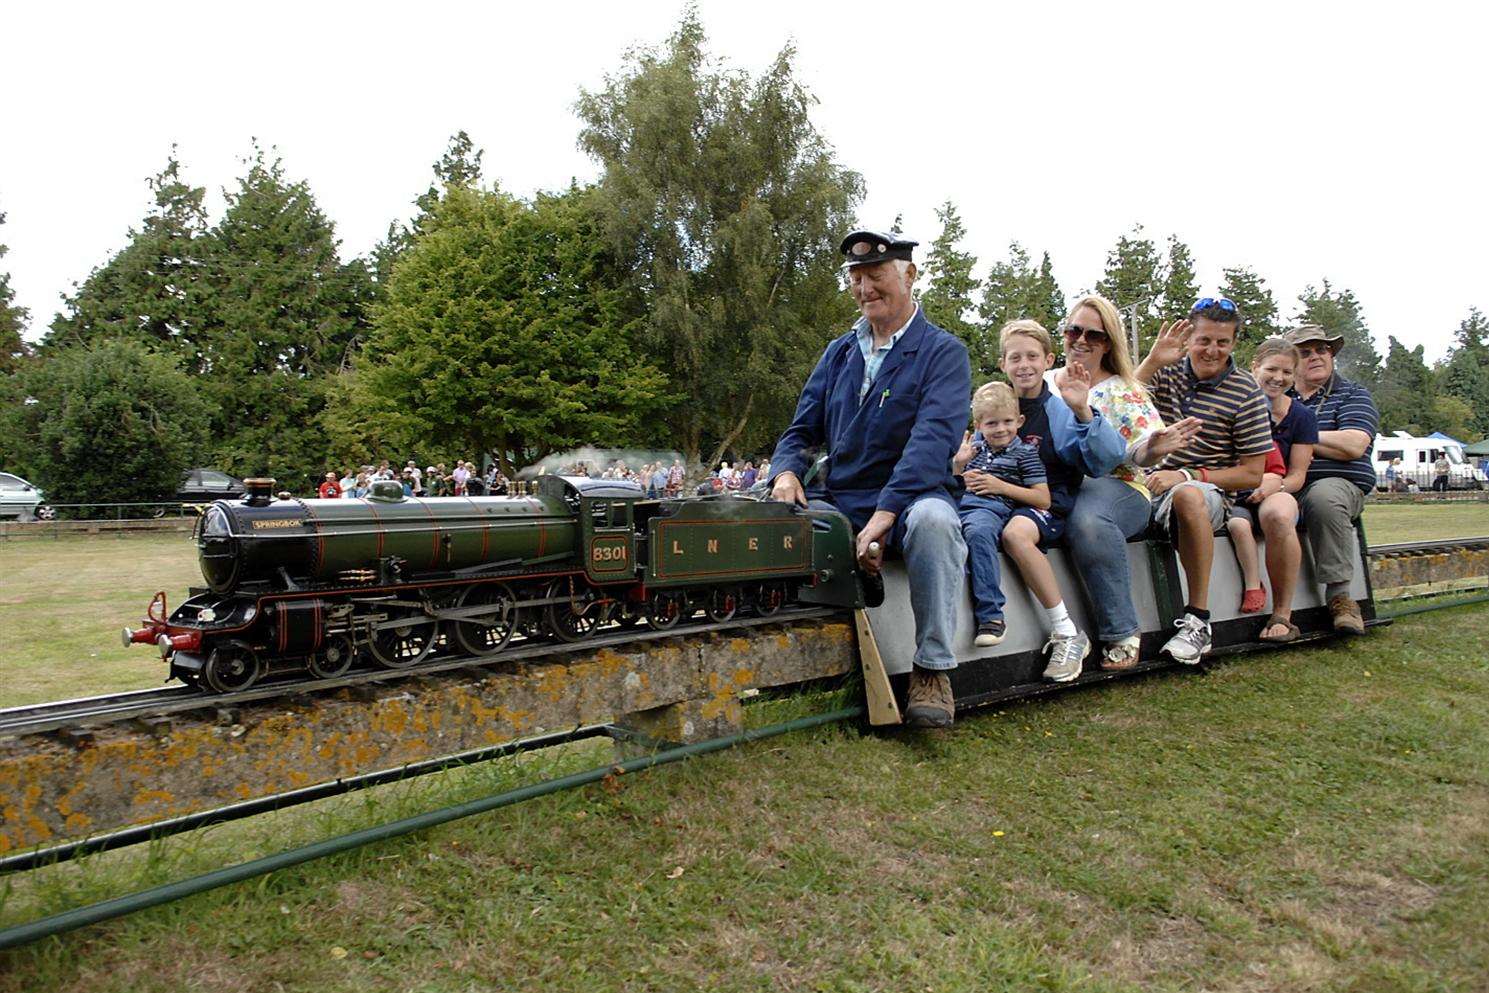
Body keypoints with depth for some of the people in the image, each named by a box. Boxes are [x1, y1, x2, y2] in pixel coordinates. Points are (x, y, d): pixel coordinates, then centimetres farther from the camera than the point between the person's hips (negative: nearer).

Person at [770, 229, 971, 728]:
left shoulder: (942, 351, 1)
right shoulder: (838, 353, 18)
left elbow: (934, 438, -15)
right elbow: (802, 430, 15)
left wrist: (885, 515, -28)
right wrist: (786, 472, -10)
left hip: (911, 498, -4)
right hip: (838, 499, 4)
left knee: (933, 519, -38)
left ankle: (932, 668, -21)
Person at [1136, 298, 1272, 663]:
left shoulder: (1246, 393, 1)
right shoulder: (1167, 370, 9)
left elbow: (1252, 474, 0)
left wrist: (1186, 476, -12)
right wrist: (1153, 361, -17)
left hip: (1209, 491, -4)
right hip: (1150, 483, 4)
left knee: (1188, 495, -39)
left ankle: (1198, 622, -29)